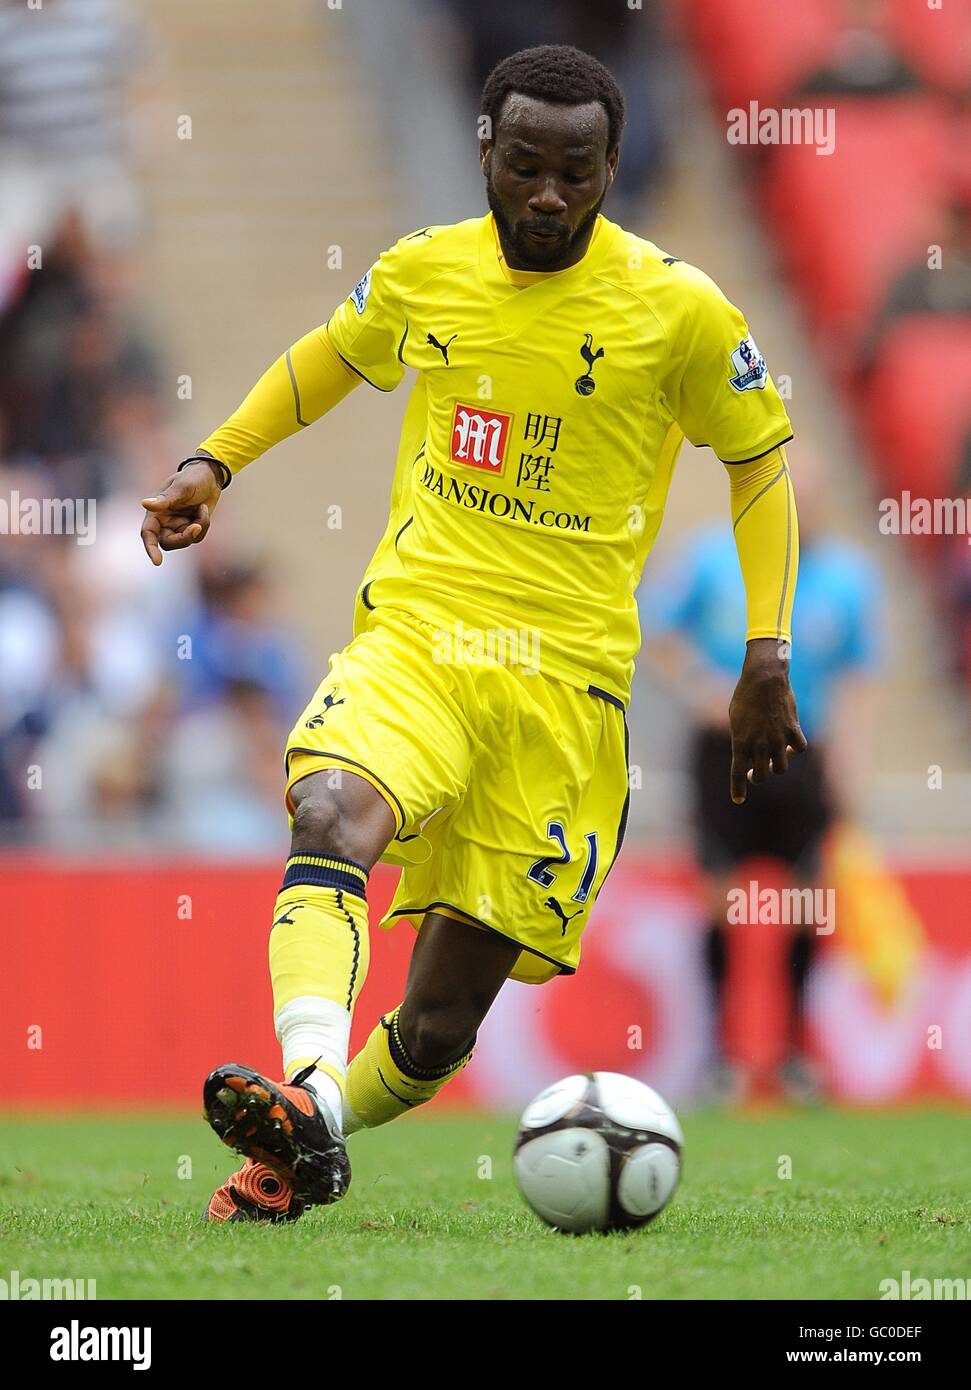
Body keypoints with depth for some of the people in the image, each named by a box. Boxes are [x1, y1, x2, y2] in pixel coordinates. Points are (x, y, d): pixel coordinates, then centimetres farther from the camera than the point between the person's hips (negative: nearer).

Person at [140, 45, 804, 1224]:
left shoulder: (677, 311, -4)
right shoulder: (422, 272, 5)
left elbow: (758, 459, 9)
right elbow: (334, 354, 28)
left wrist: (766, 659, 4)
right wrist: (215, 464, 24)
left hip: (565, 672, -1)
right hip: (411, 631, 2)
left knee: (440, 1022, -2)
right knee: (329, 816, -33)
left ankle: (309, 1135, 23)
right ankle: (307, 1101, -47)